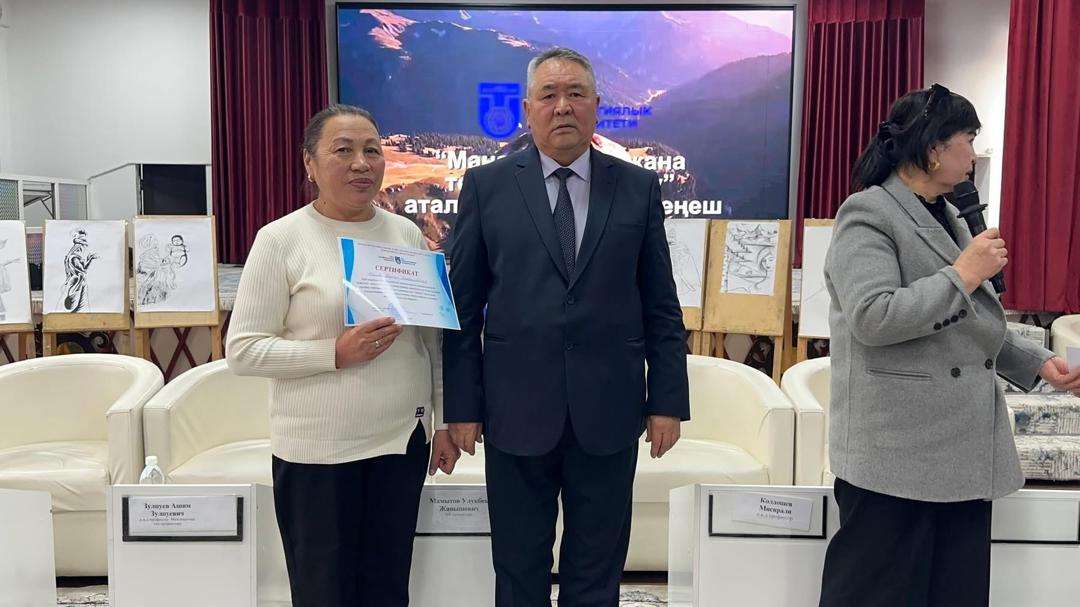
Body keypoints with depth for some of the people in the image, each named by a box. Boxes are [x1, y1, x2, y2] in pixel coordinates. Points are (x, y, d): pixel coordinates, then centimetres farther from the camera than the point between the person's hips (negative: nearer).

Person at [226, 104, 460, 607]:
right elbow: (242, 351, -8)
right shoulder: (281, 239, -6)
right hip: (317, 451, -4)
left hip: (403, 440, 4)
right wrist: (337, 353, -19)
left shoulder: (406, 234, 7)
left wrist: (443, 423, 9)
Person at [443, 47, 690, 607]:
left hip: (608, 414, 1)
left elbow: (661, 307, 5)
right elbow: (463, 308, 1)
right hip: (516, 413, 0)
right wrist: (462, 406, -2)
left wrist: (668, 401, 1)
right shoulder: (486, 186, 1)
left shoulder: (638, 188, 4)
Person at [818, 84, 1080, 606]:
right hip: (897, 453, -9)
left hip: (965, 450, 9)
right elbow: (873, 318, -23)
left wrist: (1038, 363, 16)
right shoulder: (868, 214, -10)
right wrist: (963, 275, -17)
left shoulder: (947, 216, 18)